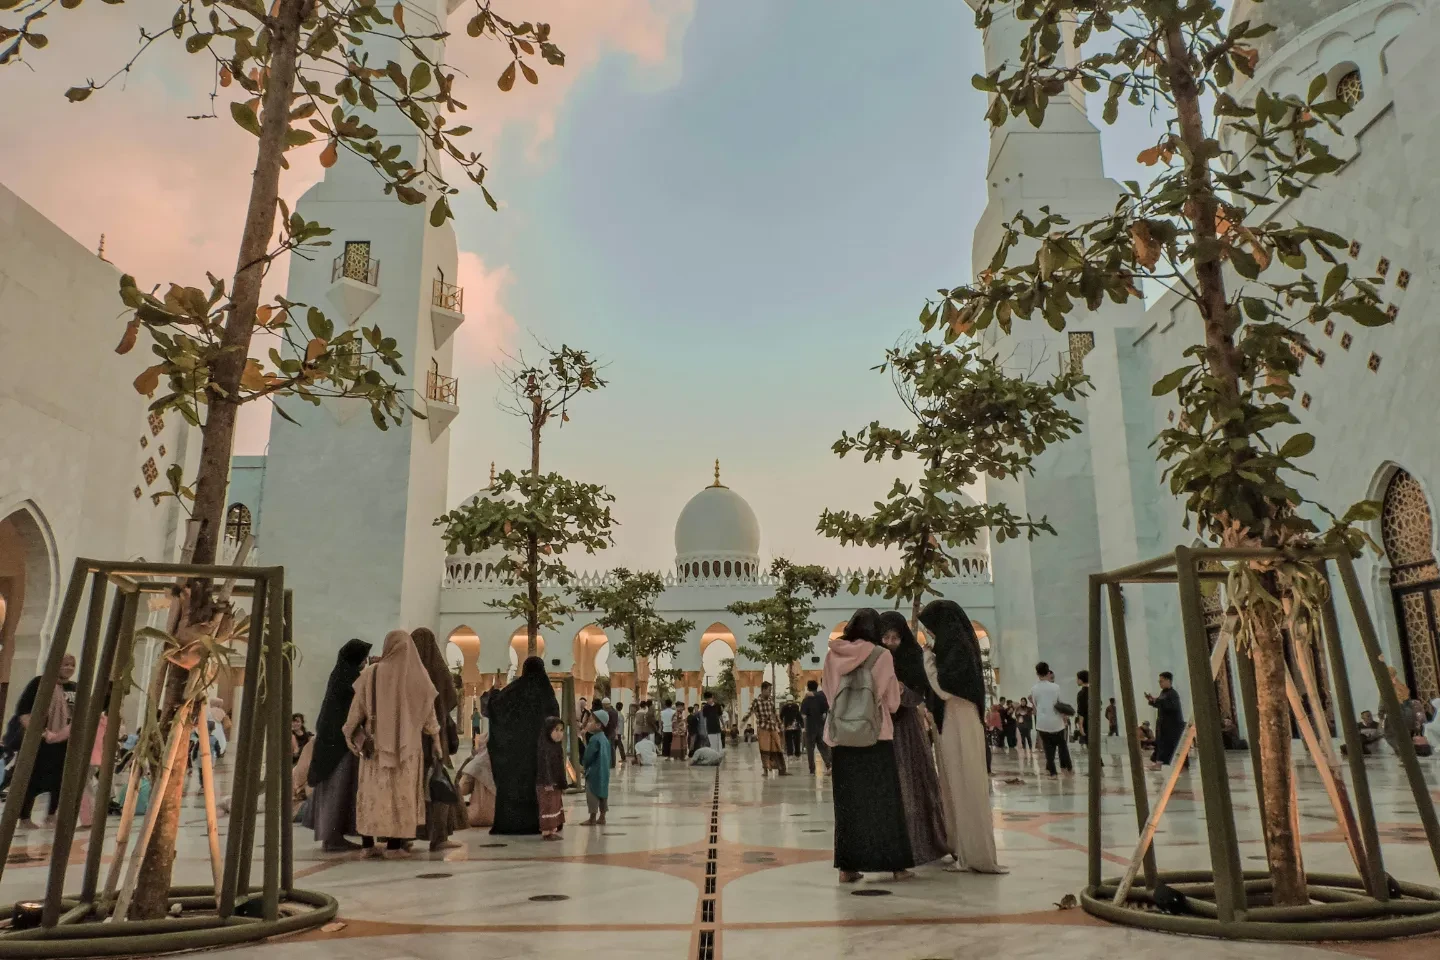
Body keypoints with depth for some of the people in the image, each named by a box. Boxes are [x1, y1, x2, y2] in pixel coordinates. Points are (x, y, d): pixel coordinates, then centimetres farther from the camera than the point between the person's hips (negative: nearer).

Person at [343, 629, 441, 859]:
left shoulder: (371, 673, -4)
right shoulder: (419, 674, -1)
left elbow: (357, 706, 1)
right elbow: (429, 711, 5)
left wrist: (349, 732, 14)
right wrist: (435, 739, 13)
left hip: (377, 742, -1)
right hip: (409, 744, 1)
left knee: (379, 790, 5)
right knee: (404, 791, 7)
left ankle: (387, 841, 2)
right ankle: (398, 842, 6)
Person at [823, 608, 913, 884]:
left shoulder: (833, 655, 2)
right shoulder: (882, 656, -5)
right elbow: (893, 702, 0)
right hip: (877, 737, -2)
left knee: (848, 802, 8)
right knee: (884, 800, 7)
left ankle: (848, 866, 8)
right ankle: (896, 864, 13)